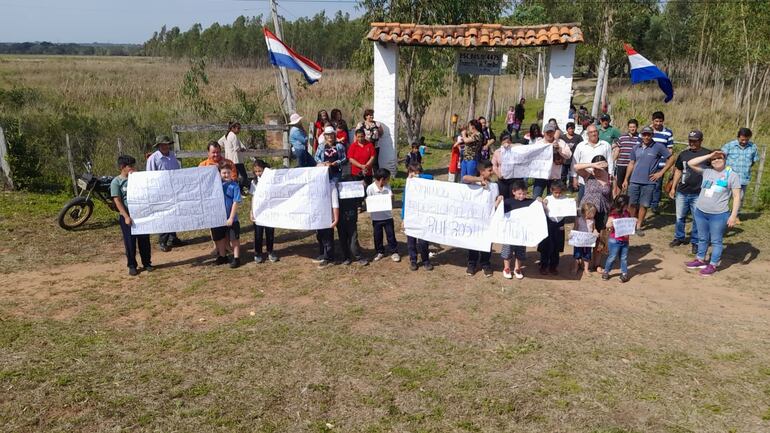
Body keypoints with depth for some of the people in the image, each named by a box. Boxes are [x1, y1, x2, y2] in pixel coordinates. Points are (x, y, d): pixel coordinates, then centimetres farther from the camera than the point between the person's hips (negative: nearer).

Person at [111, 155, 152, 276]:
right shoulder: (116, 182, -4)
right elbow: (117, 201, -9)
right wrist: (126, 216, -16)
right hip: (126, 216, -3)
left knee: (144, 239, 6)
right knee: (129, 242, 3)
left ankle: (147, 263, 18)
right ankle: (132, 266, 13)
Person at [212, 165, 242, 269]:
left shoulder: (234, 186, -11)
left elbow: (236, 202, -14)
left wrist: (231, 218, -16)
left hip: (230, 218, -4)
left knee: (234, 239, 6)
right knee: (220, 238, 17)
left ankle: (236, 258, 16)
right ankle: (222, 256, 33)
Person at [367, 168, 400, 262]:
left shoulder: (387, 187, -1)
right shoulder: (370, 188, -12)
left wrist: (391, 198, -29)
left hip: (387, 215, 2)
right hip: (376, 217, -2)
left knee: (391, 234, 7)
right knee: (377, 236, 11)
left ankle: (394, 252, 21)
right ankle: (380, 252, 29)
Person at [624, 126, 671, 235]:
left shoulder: (658, 147, -3)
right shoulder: (636, 148, 9)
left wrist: (661, 172, -3)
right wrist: (626, 179, 12)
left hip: (649, 182, -3)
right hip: (634, 181, 3)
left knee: (644, 205, 3)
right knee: (632, 204, 5)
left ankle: (638, 226, 14)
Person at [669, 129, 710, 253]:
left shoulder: (707, 154, -6)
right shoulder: (683, 154, 7)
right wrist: (673, 187, 14)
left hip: (698, 193, -4)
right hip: (682, 192, 4)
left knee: (697, 219, 5)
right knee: (680, 217, 13)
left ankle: (695, 242, 17)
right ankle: (679, 238, 29)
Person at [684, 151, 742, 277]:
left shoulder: (732, 175, -5)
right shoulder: (707, 171, 6)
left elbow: (737, 197, -6)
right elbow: (690, 163, 1)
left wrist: (733, 215, -12)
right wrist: (709, 156, -3)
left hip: (719, 215, -4)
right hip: (700, 212, 4)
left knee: (716, 241, 5)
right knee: (702, 238, 18)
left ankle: (713, 265, 14)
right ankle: (701, 260, 32)